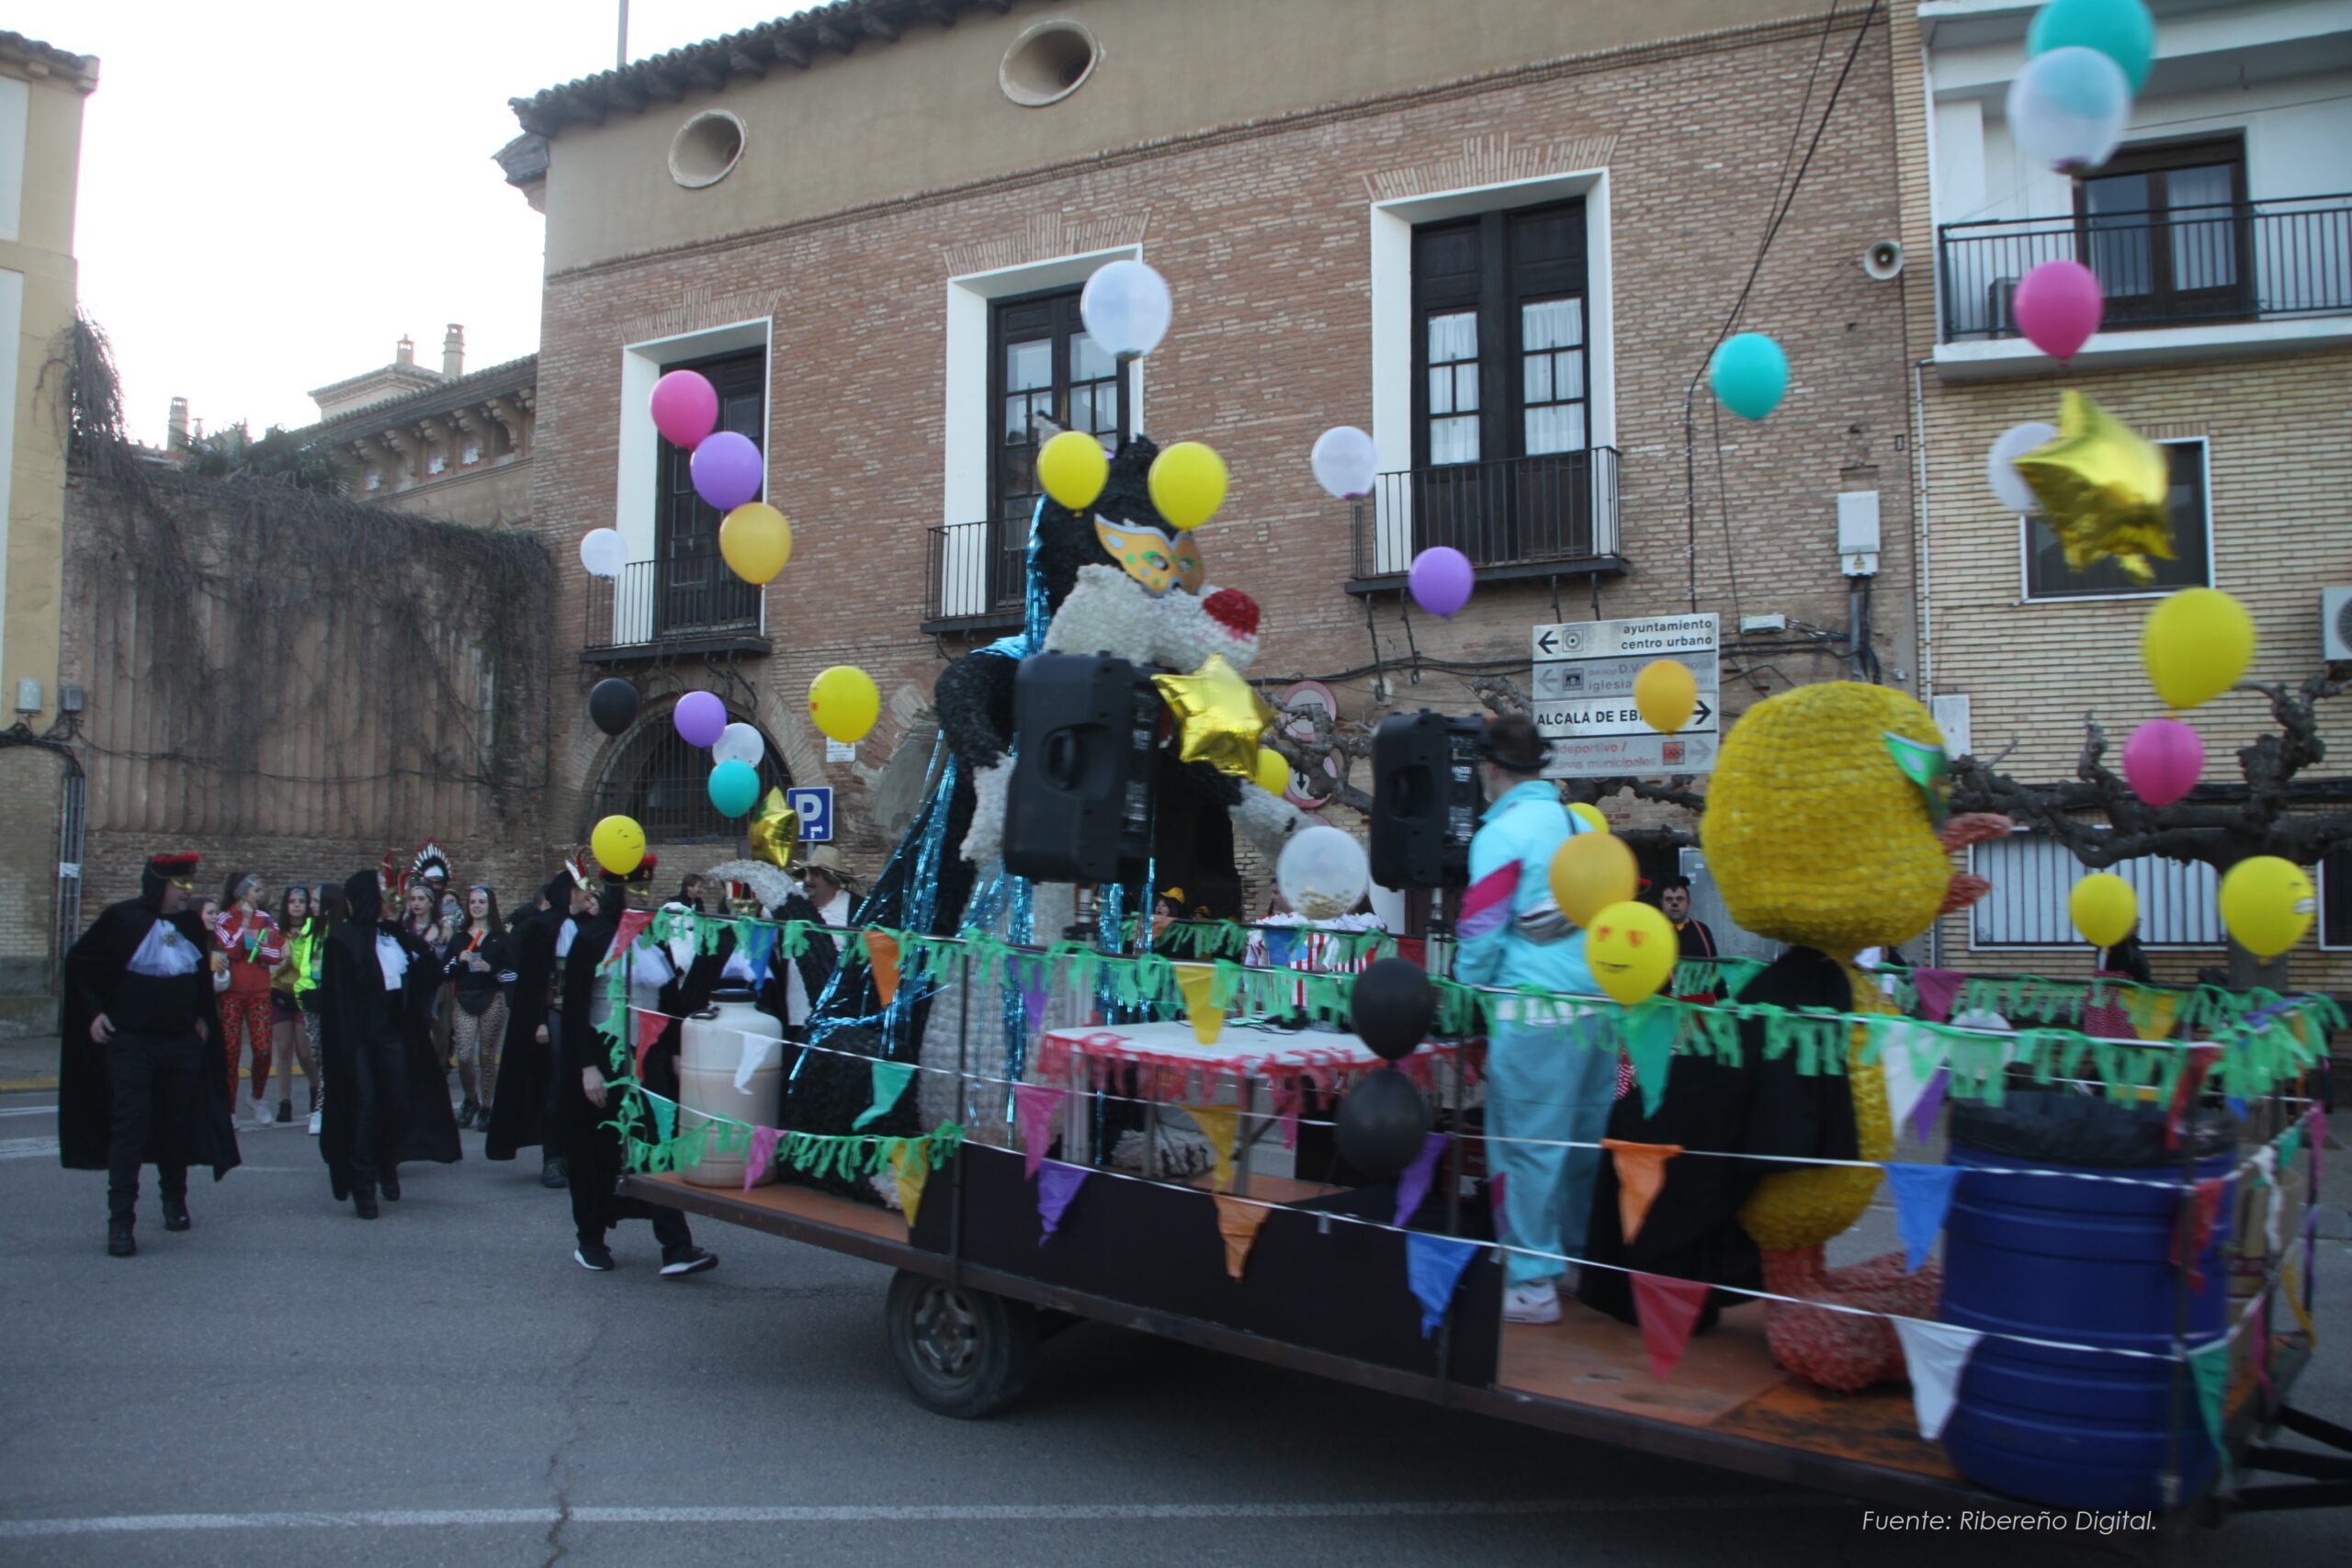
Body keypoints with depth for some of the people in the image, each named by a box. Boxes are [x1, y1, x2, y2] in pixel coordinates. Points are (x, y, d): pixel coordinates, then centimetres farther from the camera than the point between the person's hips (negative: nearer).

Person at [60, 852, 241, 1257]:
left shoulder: (192, 924, 5)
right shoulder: (121, 918, -9)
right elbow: (79, 960, 1)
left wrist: (202, 1017, 15)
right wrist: (93, 1012, -6)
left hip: (182, 1042, 4)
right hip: (130, 1041, -4)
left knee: (177, 1124, 10)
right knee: (129, 1127, -8)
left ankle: (175, 1200, 28)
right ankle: (120, 1220, -4)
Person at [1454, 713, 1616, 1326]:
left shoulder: (1501, 832, -9)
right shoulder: (1583, 822, 11)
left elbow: (1482, 932, -9)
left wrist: (1465, 997, 5)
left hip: (1537, 1011, -7)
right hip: (1600, 1003, 7)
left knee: (1527, 1143, 1)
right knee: (1586, 1137, 16)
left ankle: (1533, 1282, 5)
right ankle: (1587, 1257, 28)